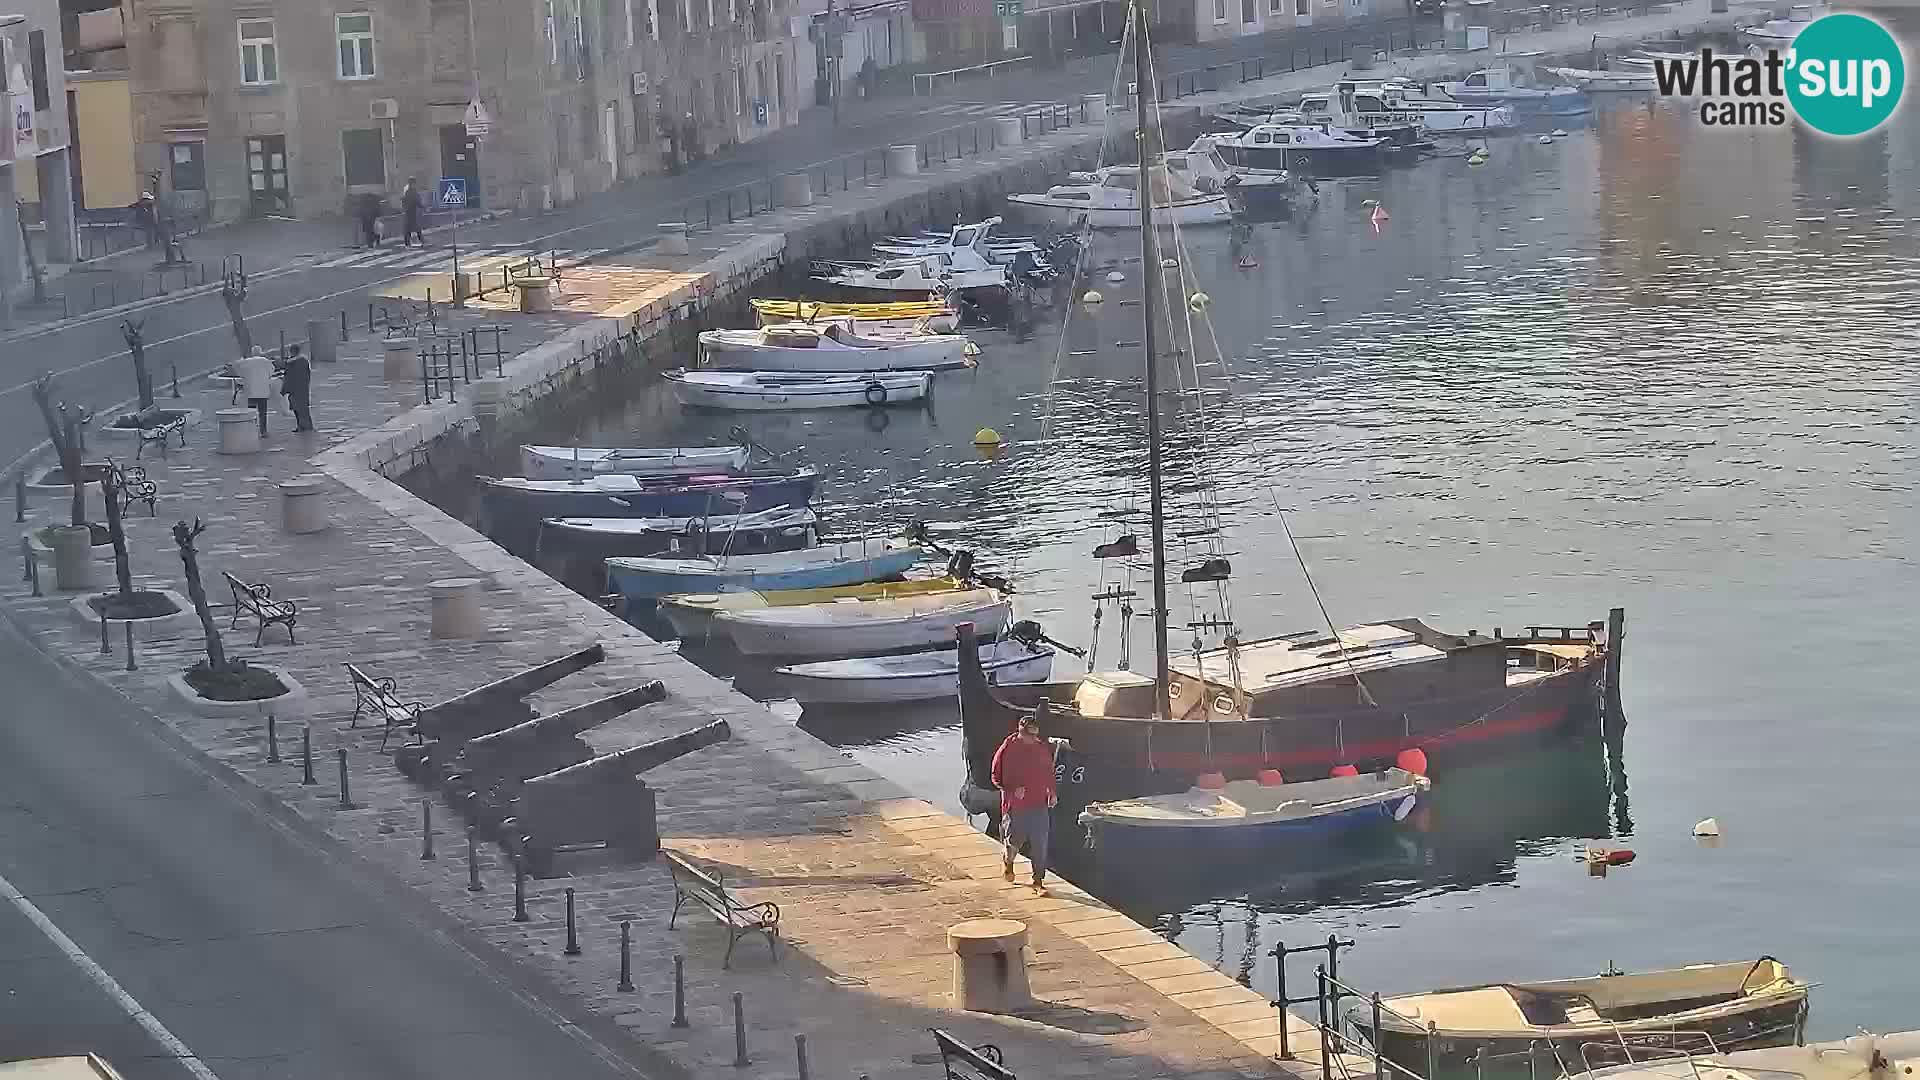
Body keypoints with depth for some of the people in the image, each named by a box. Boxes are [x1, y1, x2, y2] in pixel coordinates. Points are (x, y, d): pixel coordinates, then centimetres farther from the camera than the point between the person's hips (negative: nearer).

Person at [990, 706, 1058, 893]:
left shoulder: (1043, 748, 3)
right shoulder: (1008, 749, -10)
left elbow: (1049, 772, 19)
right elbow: (996, 777, -5)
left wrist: (1052, 792, 12)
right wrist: (1013, 789, -18)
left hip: (1039, 805, 3)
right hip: (1015, 805, -3)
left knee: (1040, 845, -2)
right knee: (1014, 841, 11)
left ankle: (1038, 880, 7)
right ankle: (1008, 861, 44)